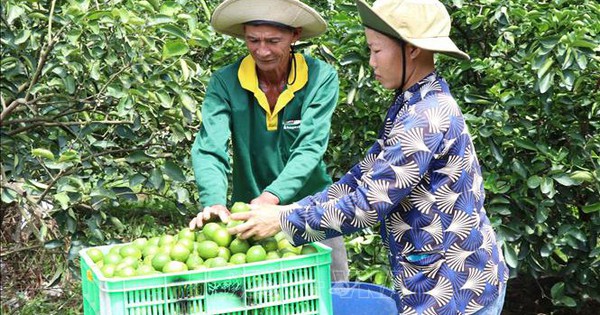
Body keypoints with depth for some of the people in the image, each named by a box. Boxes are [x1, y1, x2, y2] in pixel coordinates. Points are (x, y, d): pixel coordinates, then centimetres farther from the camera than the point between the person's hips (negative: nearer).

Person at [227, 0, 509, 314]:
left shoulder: (426, 116, -22)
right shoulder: (410, 106, 9)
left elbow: (368, 203, -24)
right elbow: (362, 179, 9)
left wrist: (284, 220, -15)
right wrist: (289, 209, 0)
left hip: (452, 288, -9)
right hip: (436, 280, 9)